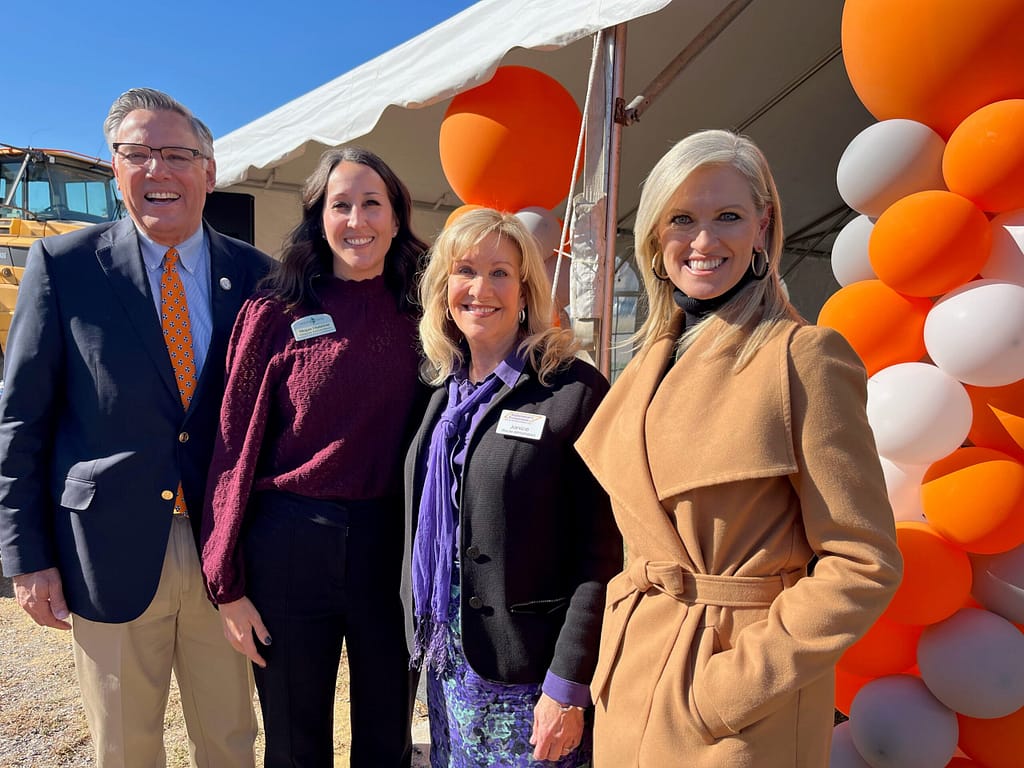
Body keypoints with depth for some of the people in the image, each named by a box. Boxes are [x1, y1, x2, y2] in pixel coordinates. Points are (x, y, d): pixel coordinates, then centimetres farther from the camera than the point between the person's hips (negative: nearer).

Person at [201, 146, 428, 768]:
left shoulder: (417, 317, 1)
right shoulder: (274, 315, -6)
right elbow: (236, 447, -4)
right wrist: (228, 585, -3)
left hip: (392, 547, 2)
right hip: (289, 547, -2)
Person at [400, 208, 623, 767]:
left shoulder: (575, 391, -14)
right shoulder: (445, 391, 5)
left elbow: (599, 554, -15)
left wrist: (568, 686, -15)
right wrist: (423, 635, 13)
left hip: (529, 677, -5)